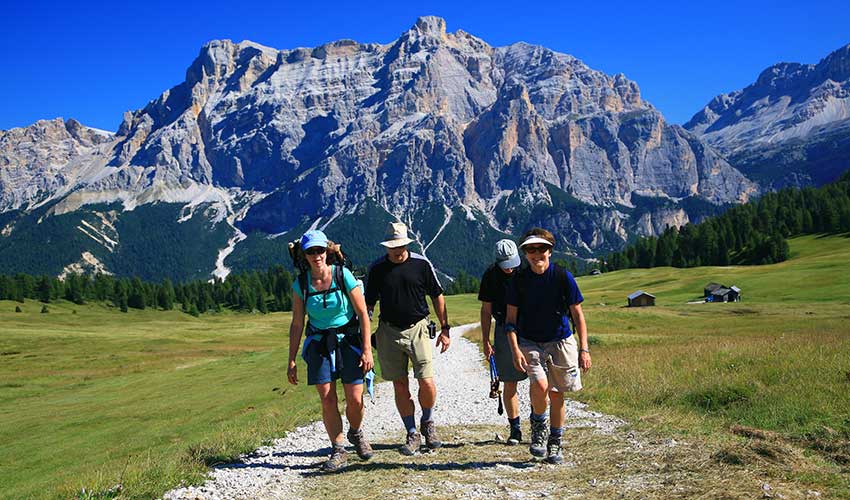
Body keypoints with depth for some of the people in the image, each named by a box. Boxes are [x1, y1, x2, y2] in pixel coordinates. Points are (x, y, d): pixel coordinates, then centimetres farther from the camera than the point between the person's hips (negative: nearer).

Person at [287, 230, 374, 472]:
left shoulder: (343, 275, -11)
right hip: (319, 344, 2)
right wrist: (291, 361, 2)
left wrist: (367, 350, -12)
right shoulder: (301, 285, -4)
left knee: (355, 400, -5)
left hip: (348, 341, -1)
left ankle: (355, 432, 27)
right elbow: (297, 324, 3)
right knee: (327, 400, -6)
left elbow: (363, 314, -8)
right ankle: (338, 451, 9)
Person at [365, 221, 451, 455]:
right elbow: (368, 303, 8)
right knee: (400, 386, 5)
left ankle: (427, 422, 20)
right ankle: (412, 434, 17)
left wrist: (445, 328, 3)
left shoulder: (421, 264, -1)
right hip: (389, 332, 1)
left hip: (418, 329, -1)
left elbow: (437, 296, 7)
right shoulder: (377, 268, 1)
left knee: (427, 383, -8)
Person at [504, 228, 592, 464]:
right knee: (539, 384, -23)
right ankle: (538, 426, 6)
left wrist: (584, 349, -11)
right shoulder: (519, 280, -6)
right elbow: (511, 319, -2)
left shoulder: (563, 277, -9)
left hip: (560, 341, 0)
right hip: (529, 342, 0)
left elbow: (577, 314, -4)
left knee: (556, 394, 5)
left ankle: (555, 444, 25)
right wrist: (515, 350, -15)